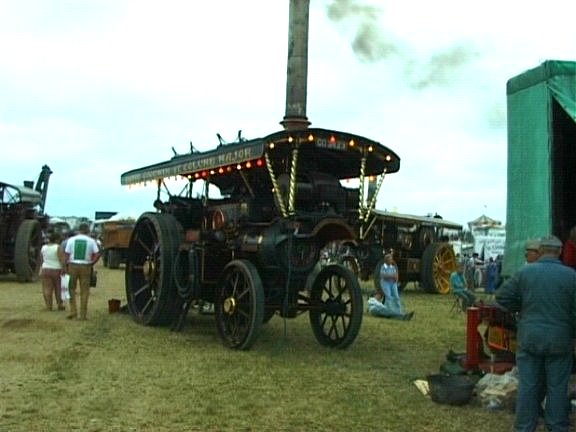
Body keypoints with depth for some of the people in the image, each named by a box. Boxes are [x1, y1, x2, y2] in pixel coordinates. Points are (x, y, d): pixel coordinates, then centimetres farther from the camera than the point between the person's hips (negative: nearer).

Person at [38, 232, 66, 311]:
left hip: (45, 270, 4)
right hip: (56, 270, -4)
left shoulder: (43, 247, 4)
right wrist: (63, 269, -14)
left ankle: (48, 306, 4)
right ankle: (60, 305, 13)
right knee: (58, 289, 7)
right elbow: (62, 260, -18)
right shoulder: (58, 248, -12)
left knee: (47, 289, 5)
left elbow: (41, 260, 11)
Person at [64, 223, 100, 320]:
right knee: (84, 291, 5)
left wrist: (67, 264, 7)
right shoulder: (91, 241, 1)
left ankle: (73, 311, 3)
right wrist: (91, 263, 6)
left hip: (73, 266, 0)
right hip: (85, 267, 0)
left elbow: (67, 254, -1)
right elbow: (97, 254, -5)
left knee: (71, 289, 12)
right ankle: (83, 314, 6)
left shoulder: (71, 240, 2)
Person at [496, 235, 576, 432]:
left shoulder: (525, 272, -4)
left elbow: (502, 297, -3)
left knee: (528, 385, 9)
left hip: (529, 338, 1)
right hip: (559, 341, -1)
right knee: (557, 387, 11)